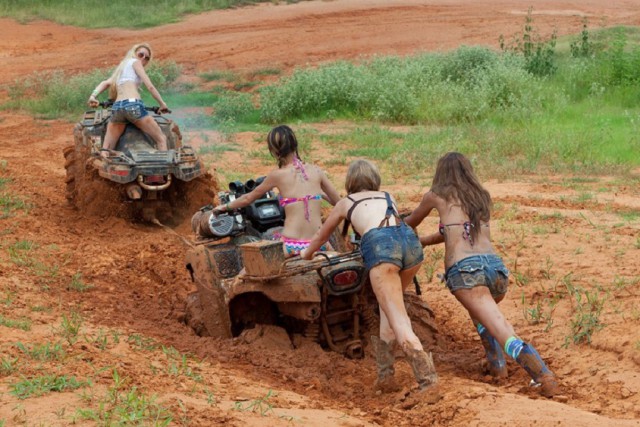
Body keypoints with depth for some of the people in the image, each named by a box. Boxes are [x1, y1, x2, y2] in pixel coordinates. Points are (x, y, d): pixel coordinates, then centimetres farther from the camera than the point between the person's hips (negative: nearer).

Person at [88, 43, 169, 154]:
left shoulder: (120, 69, 32)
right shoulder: (135, 62, 13)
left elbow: (106, 83, 13)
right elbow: (150, 86, 4)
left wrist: (93, 95, -2)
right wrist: (162, 104, 11)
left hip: (116, 107, 6)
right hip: (133, 104, -6)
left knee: (106, 150, 2)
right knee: (161, 139, 0)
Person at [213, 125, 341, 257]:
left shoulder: (277, 175, 1)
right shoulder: (316, 171, 5)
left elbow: (248, 198, 15)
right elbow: (337, 201, 13)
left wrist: (225, 207, 33)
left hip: (292, 247, -2)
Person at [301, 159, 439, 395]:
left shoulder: (345, 203, 31)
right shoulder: (388, 197, 37)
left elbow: (320, 236, 48)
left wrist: (306, 254, 68)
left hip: (379, 245, -3)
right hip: (409, 239, 4)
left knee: (399, 322, -10)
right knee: (389, 303, 27)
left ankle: (427, 380, -28)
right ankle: (385, 373, 17)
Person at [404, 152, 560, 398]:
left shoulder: (437, 196, 16)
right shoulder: (482, 198, 28)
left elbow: (410, 223, 34)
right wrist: (420, 242, 54)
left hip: (464, 269, -5)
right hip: (496, 267, 5)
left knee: (506, 335, -16)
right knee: (478, 308, 37)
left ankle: (546, 378, -35)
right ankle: (497, 365, 21)